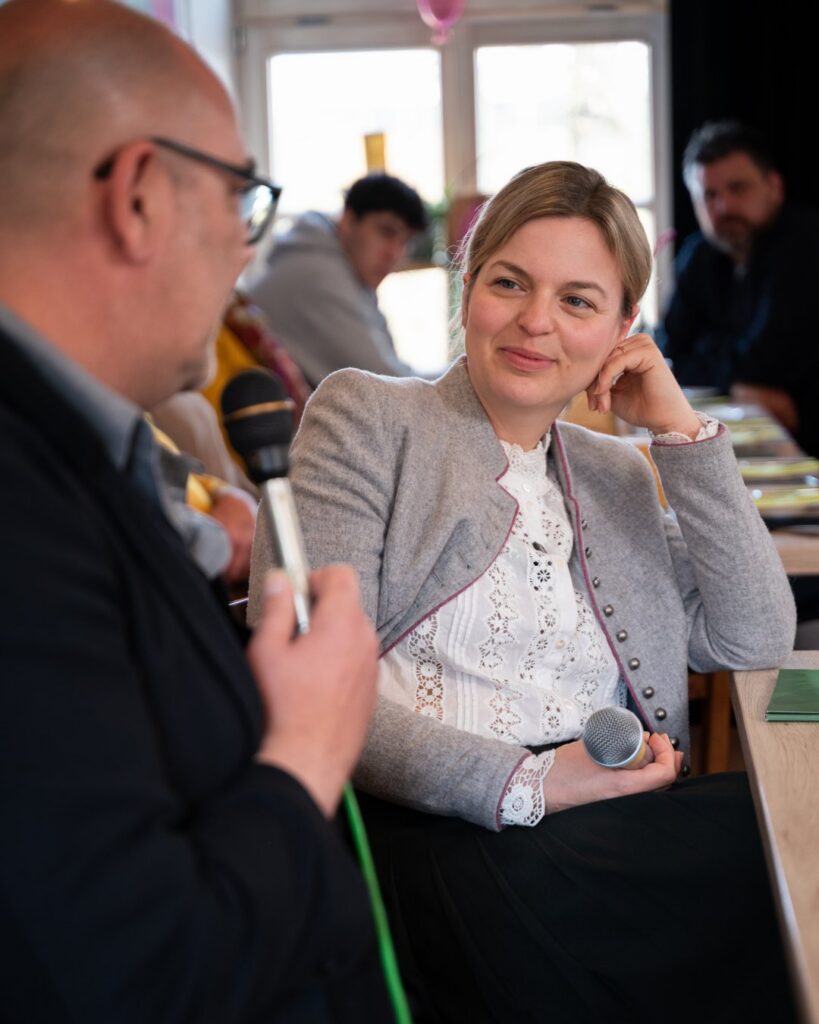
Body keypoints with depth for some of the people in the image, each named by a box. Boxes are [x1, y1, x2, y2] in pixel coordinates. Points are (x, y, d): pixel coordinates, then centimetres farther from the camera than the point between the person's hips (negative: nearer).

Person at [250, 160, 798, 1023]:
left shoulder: (618, 478, 24)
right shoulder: (365, 417, 7)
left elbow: (755, 643, 13)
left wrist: (681, 429, 9)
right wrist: (524, 783, -16)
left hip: (618, 821, 5)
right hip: (433, 830, -5)